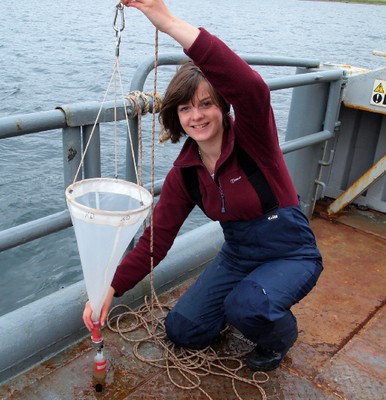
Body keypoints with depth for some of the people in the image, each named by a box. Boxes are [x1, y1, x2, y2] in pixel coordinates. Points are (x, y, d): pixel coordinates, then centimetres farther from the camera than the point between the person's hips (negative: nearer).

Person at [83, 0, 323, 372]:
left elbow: (253, 88, -46)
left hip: (290, 253, -5)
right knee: (182, 330, 2)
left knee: (246, 307, -33)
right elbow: (155, 240, -7)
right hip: (237, 254, 5)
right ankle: (244, 298, 26)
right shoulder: (184, 173, -6)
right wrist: (111, 288, -17)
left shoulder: (252, 138, -21)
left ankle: (280, 335, 4)